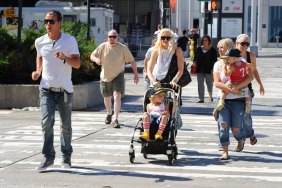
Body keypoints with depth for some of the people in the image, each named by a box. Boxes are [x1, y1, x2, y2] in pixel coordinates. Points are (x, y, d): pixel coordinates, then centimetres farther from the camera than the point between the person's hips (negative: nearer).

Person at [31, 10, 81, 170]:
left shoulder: (70, 40, -4)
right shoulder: (40, 42, 4)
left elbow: (77, 63, -8)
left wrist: (65, 58, -26)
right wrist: (38, 71, 6)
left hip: (65, 89, -1)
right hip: (47, 89, 1)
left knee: (66, 125, 9)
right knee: (47, 122, -14)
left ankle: (66, 157, 24)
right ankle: (48, 156, -6)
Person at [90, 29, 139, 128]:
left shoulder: (123, 48, -6)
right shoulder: (103, 46, -5)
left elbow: (132, 61, 0)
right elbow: (92, 55, -2)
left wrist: (136, 74, -2)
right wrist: (96, 59, -26)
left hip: (118, 76, -2)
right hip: (105, 76, 2)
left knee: (117, 96, -18)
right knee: (107, 97, 16)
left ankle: (115, 119, -17)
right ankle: (109, 113, 44)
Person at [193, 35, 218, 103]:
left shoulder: (212, 50, -1)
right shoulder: (199, 49, 8)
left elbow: (215, 60, -1)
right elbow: (195, 57, 13)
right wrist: (194, 62, -7)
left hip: (209, 70, -3)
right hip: (200, 69, 3)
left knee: (209, 84, 11)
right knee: (200, 84, 0)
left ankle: (210, 96, 34)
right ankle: (201, 99, 3)